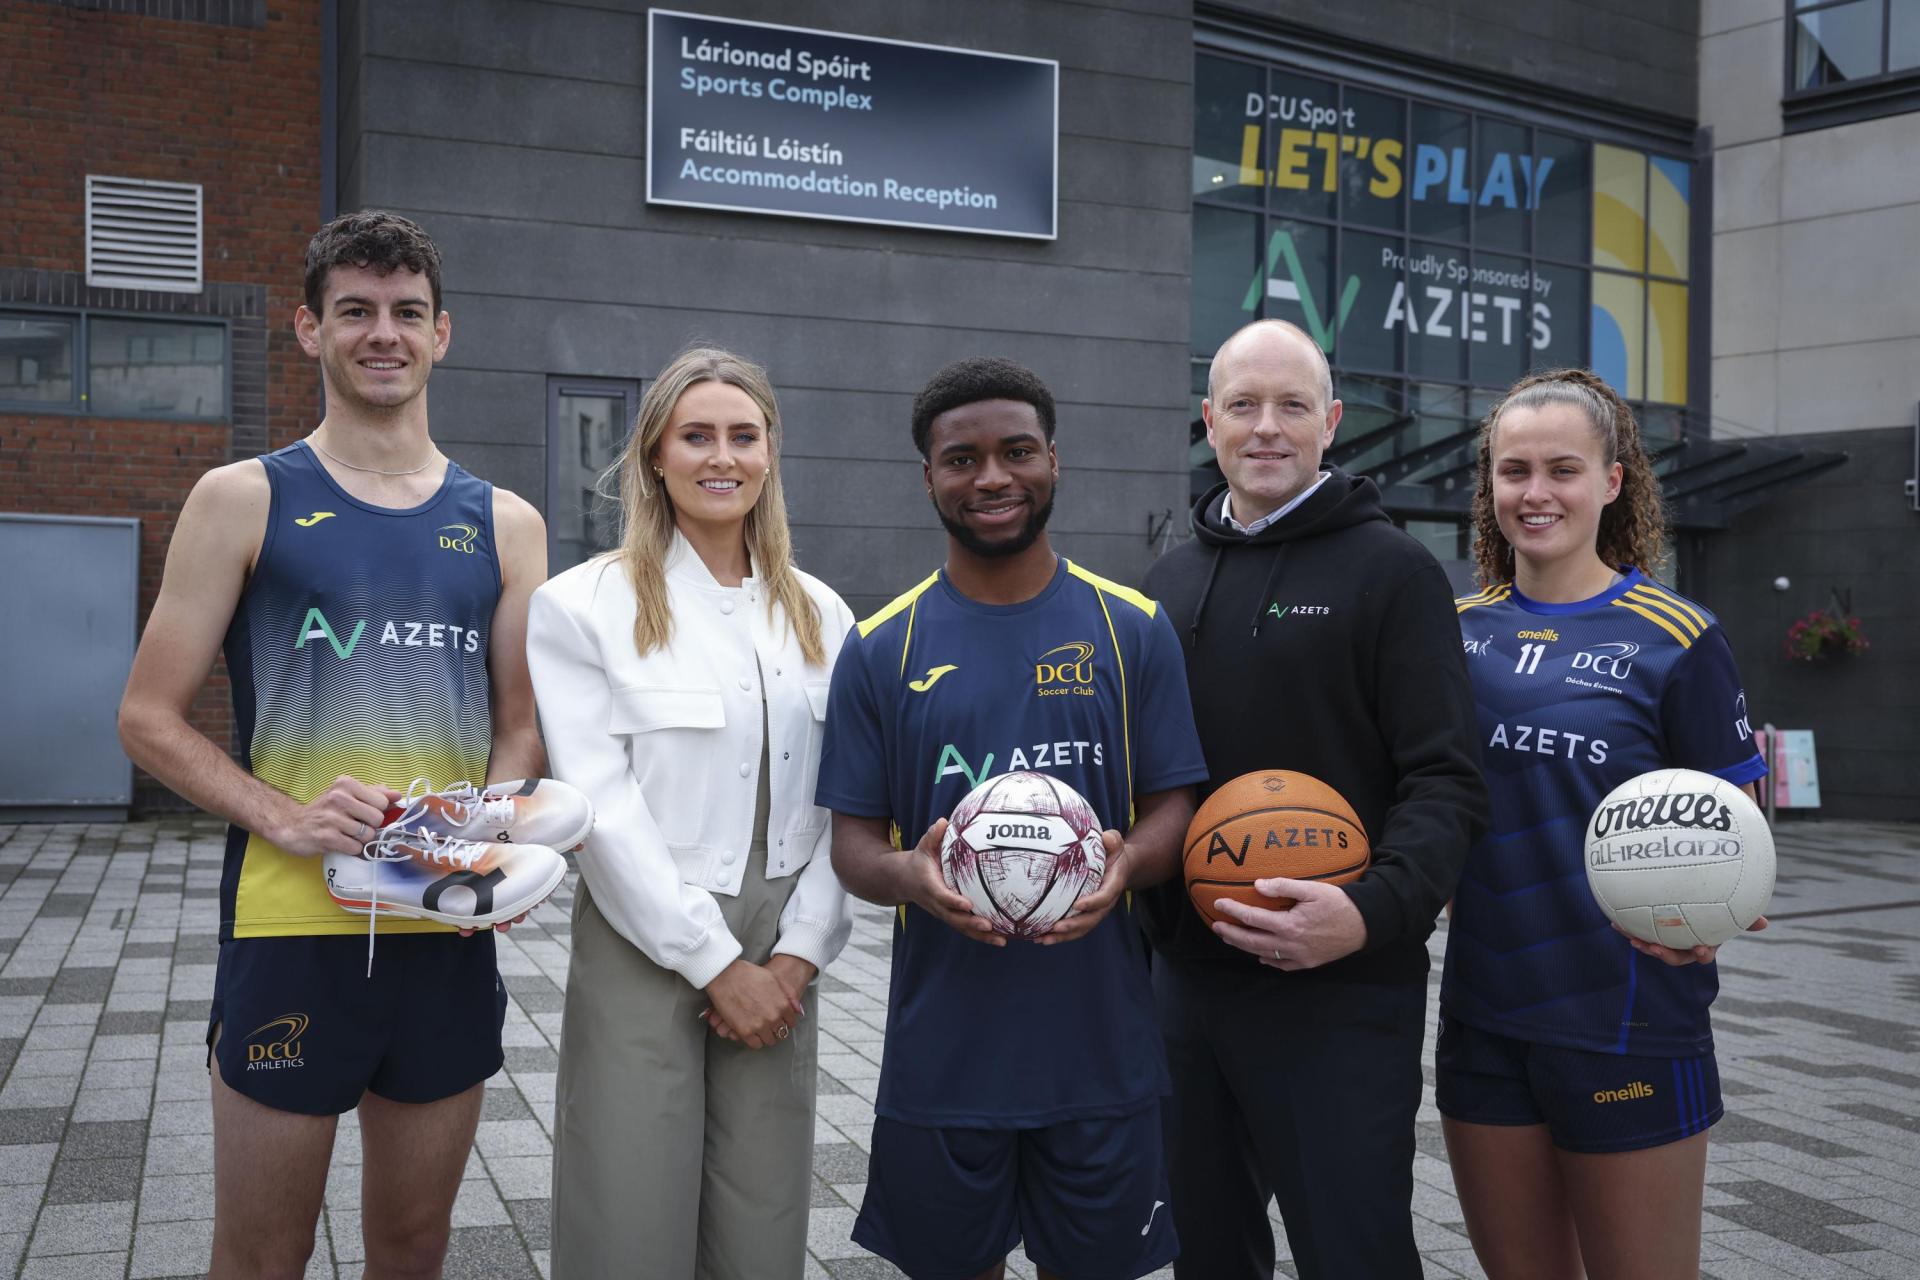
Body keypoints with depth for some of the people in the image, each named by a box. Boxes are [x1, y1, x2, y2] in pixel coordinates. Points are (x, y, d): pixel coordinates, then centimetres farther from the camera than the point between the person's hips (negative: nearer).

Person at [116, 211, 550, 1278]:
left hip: (449, 935, 3)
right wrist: (284, 817, -16)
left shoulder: (504, 525, 8)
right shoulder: (246, 501, 0)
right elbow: (151, 718, 0)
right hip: (290, 931, -2)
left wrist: (489, 832, -8)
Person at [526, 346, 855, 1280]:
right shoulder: (583, 606, -5)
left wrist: (797, 956, -6)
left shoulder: (819, 615, 8)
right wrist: (717, 962, -11)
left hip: (777, 964, 4)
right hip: (644, 949, -3)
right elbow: (602, 808, -10)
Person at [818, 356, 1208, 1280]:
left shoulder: (1132, 630, 3)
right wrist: (910, 875, -21)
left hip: (1101, 1046, 0)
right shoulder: (882, 648, 2)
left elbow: (1174, 806, 3)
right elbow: (852, 840, 2)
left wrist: (1126, 864, -19)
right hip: (940, 1054, 0)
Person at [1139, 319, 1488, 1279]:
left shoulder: (1391, 571, -5)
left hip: (1342, 993, -5)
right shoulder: (1170, 581, 13)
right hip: (1185, 979, 6)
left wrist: (1373, 911, -26)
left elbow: (1444, 782, -11)